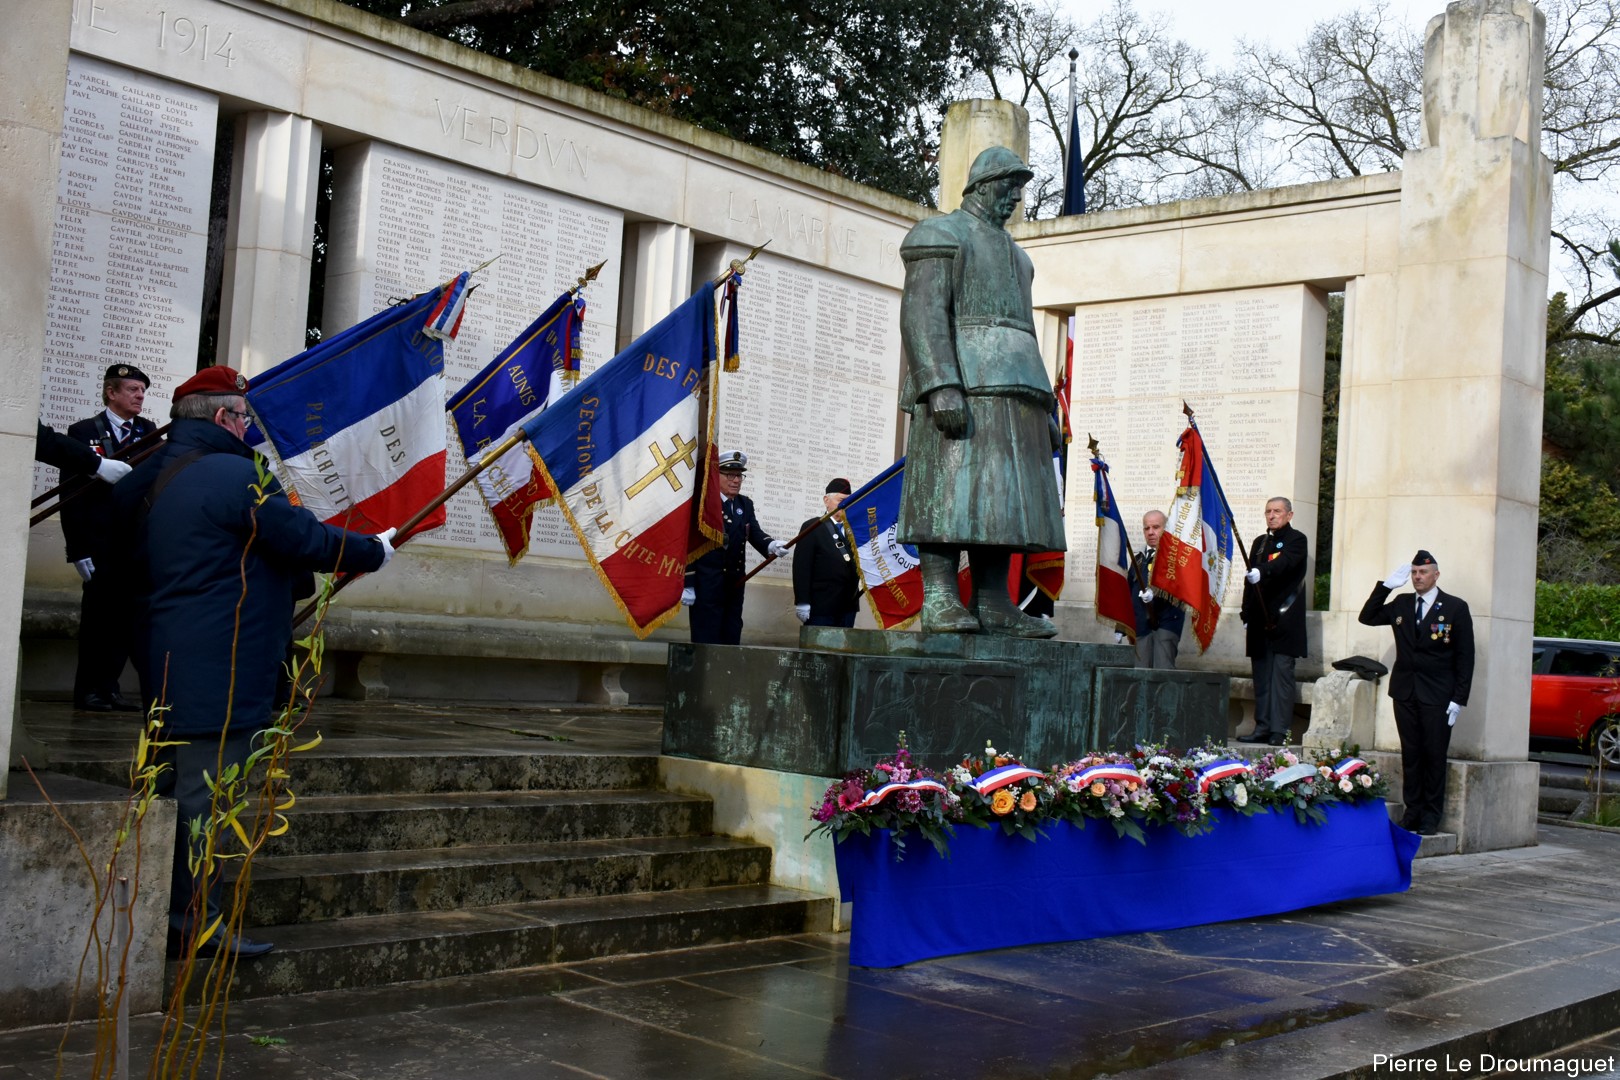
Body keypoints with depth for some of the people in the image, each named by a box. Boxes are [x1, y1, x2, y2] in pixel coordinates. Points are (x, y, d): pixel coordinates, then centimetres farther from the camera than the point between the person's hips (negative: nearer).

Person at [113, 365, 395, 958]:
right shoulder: (238, 476, -16)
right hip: (219, 670, -10)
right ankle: (196, 919, 2)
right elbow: (308, 539, -15)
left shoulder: (152, 478, 13)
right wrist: (375, 551, 3)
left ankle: (162, 913, 26)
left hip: (166, 661, 10)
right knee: (206, 792, -4)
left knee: (175, 785, 17)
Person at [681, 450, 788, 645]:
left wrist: (771, 546, -24)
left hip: (735, 583, 7)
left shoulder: (746, 504, 13)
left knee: (731, 638, 9)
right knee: (706, 639, -5)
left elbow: (755, 533, -1)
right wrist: (687, 584, -14)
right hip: (706, 583, -7)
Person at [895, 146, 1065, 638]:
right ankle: (939, 601, -17)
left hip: (1013, 391, 8)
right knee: (951, 487, -14)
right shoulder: (942, 234, 3)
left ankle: (994, 603, 2)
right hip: (963, 386, -8)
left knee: (1002, 496, 2)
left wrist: (1044, 408, 21)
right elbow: (923, 312, -10)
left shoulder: (1011, 251, 30)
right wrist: (941, 385, -23)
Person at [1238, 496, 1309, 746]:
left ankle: (1280, 730, -9)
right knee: (1261, 676, 6)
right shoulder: (1260, 542, 20)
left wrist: (1261, 572, -38)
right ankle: (1262, 727, 10)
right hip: (1260, 621, 6)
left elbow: (1284, 563, -21)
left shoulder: (1296, 540, 0)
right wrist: (1247, 615, 13)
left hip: (1284, 620, -6)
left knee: (1282, 674, -8)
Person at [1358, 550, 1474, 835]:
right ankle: (1412, 811, 12)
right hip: (1405, 691, 4)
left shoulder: (1455, 607, -2)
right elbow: (1367, 617, 12)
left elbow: (1465, 656, -3)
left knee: (1434, 755, -1)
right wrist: (1386, 586, 2)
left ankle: (1431, 816, 7)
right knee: (1410, 754, 6)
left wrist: (1458, 699, -9)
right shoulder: (1401, 605, 12)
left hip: (1438, 695, -4)